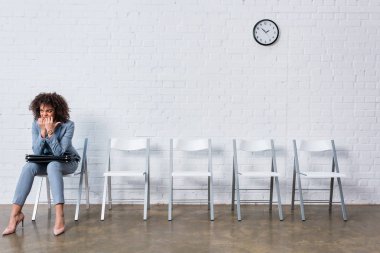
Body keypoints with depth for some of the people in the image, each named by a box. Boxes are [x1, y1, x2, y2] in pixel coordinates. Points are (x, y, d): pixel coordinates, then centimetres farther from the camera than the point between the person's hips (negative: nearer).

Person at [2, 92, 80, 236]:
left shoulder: (68, 125, -18)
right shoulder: (36, 124, -8)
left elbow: (59, 152, -23)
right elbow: (37, 152, -13)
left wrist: (50, 132, -32)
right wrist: (43, 131, -25)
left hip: (67, 161, -3)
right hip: (45, 162, 4)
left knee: (52, 166, -37)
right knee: (28, 167, -28)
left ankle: (59, 216, -41)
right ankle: (15, 214, -24)